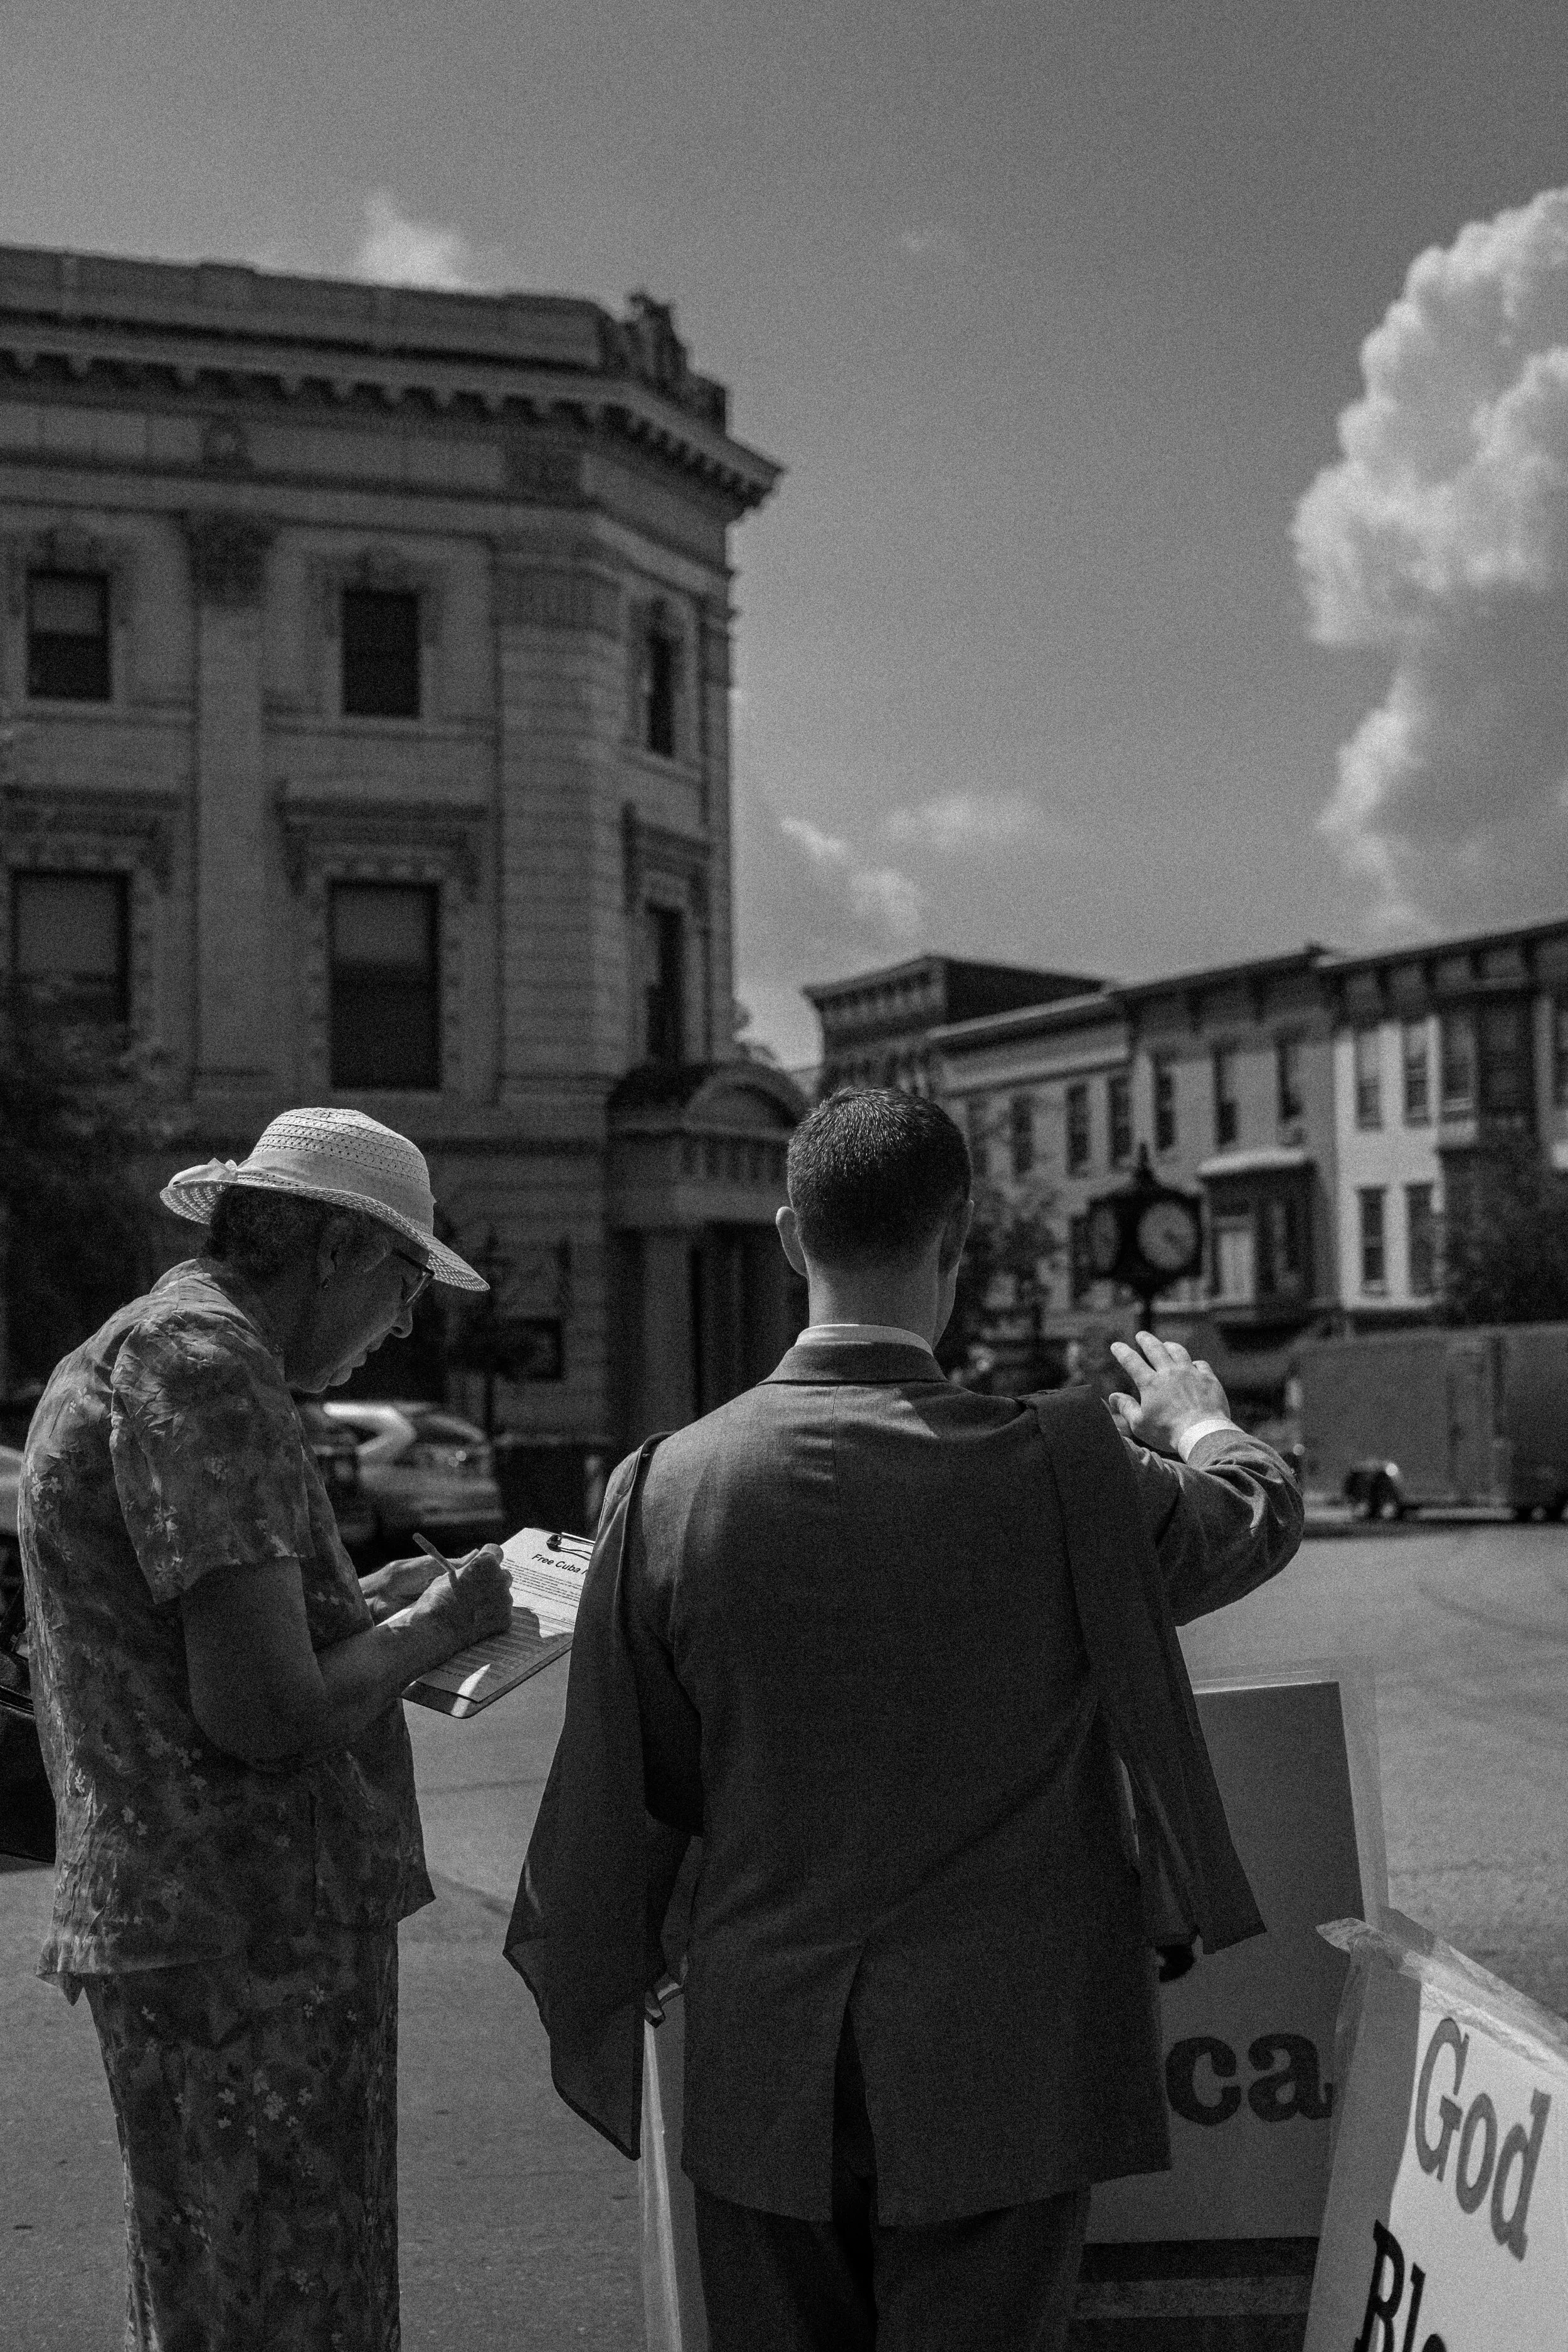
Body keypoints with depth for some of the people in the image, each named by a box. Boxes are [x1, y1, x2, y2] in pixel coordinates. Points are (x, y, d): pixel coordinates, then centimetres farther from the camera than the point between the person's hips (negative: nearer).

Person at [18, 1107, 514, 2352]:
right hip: (251, 1941, -10)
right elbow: (264, 1714, -24)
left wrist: (362, 1604, 16)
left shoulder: (120, 1355, 16)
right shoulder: (204, 1364, -18)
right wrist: (426, 1632, -8)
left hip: (158, 1913, 10)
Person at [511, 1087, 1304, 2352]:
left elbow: (629, 1789, -1)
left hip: (762, 2069, 2)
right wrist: (1199, 1421, 29)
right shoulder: (1067, 1474, -14)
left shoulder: (667, 1485, -9)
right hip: (1001, 2068, -2)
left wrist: (602, 1997, 16)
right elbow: (1261, 1515, 7)